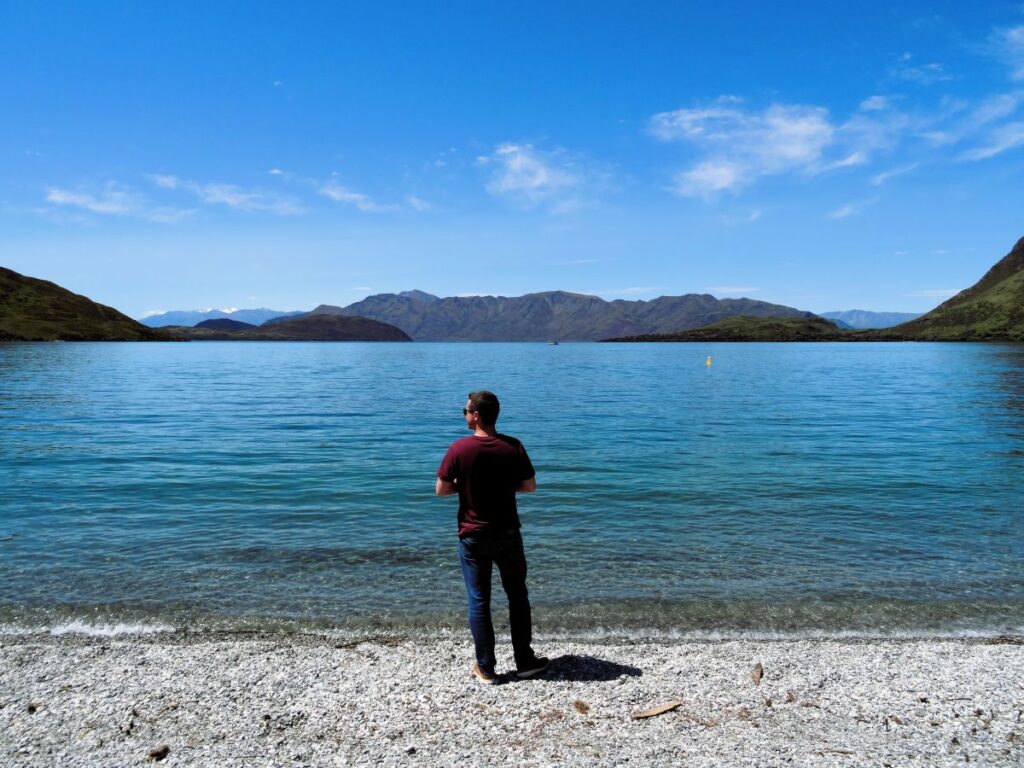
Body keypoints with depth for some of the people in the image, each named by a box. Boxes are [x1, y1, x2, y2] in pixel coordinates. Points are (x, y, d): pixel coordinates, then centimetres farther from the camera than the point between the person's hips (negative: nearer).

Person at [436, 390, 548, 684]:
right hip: (507, 535, 2)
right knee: (517, 596, 16)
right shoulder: (513, 447, -7)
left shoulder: (459, 449, -13)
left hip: (473, 537, -2)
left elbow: (441, 490, -8)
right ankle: (525, 661, 24)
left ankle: (485, 668, 16)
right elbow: (530, 486, 0)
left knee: (479, 602, 9)